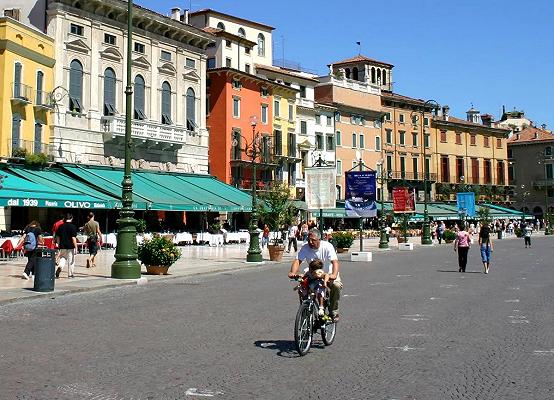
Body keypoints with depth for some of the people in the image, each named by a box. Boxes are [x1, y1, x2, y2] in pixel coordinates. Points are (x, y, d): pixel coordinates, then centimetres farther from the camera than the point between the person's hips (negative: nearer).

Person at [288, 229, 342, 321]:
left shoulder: (327, 246, -21)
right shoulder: (305, 248, -12)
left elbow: (335, 262, -33)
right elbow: (297, 261, -23)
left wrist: (334, 275, -54)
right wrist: (293, 272, -45)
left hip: (329, 274, -2)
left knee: (336, 285, -33)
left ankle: (333, 312, -12)